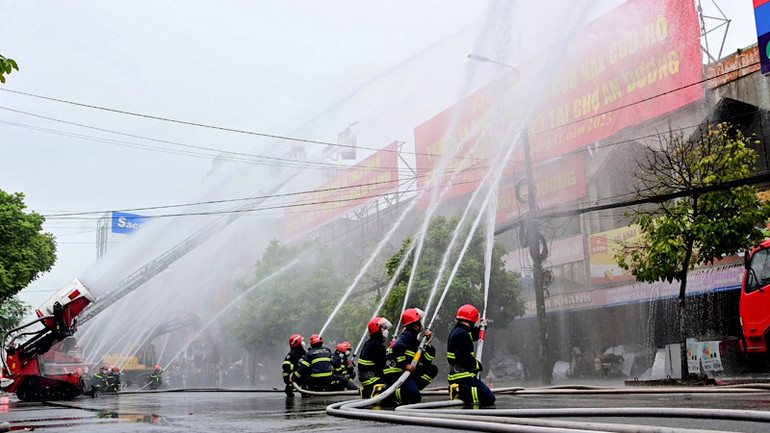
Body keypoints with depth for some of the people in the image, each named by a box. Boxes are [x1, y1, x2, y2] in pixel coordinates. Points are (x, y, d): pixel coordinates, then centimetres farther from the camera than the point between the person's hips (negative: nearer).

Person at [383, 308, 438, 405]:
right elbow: (397, 347, -32)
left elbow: (427, 360, 12)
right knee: (415, 397, -27)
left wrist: (429, 342, 8)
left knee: (432, 369, 7)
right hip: (395, 374, -10)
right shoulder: (407, 335, -8)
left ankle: (410, 389, -2)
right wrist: (406, 365, -27)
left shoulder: (415, 341, 20)